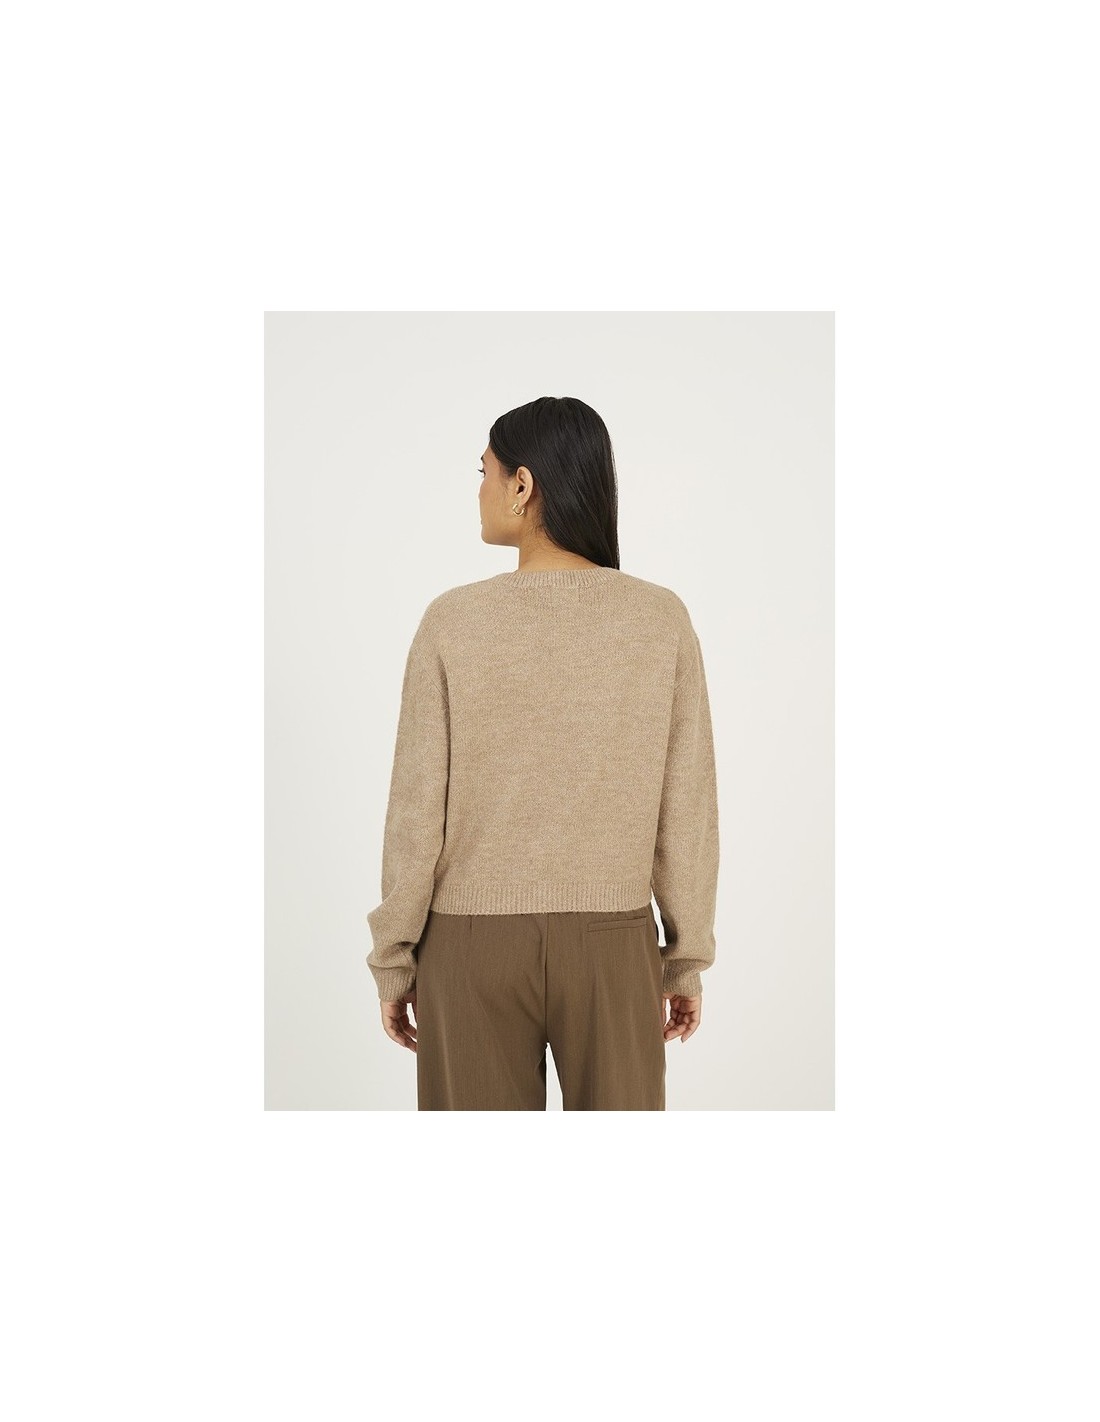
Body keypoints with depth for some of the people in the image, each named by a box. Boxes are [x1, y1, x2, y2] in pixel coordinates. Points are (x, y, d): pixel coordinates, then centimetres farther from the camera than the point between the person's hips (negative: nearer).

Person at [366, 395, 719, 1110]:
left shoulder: (454, 621, -10)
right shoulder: (663, 619, -6)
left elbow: (418, 809, -8)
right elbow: (687, 809, -4)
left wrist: (393, 959, 3)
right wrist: (687, 958, 6)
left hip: (475, 945, -1)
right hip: (613, 944, 1)